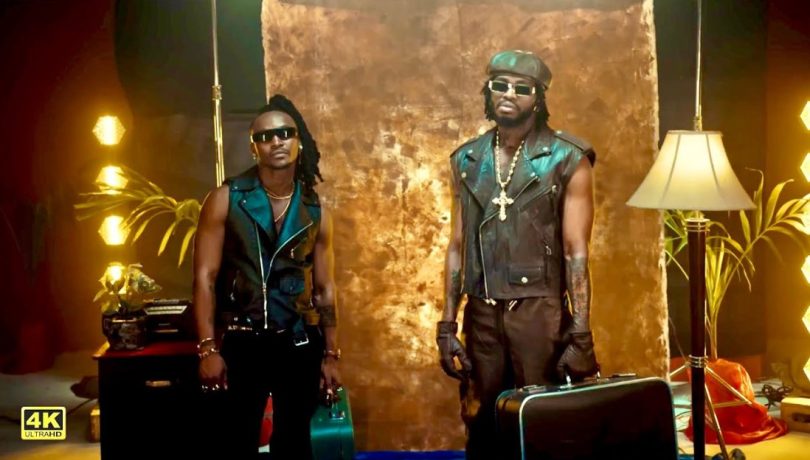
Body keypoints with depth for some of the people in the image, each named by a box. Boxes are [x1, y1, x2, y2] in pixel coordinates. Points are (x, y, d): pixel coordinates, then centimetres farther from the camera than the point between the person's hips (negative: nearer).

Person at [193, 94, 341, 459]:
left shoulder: (316, 212, 5)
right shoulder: (226, 200, -4)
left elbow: (325, 288, 9)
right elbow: (205, 277, -6)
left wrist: (330, 355, 7)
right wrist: (207, 348, -13)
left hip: (301, 344, 3)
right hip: (242, 342, -3)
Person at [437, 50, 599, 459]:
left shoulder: (567, 159, -3)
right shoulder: (466, 160, 9)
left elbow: (577, 252, -5)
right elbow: (458, 247, 10)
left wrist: (581, 335, -10)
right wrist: (447, 325, 5)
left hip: (541, 312, -3)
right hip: (481, 314, 3)